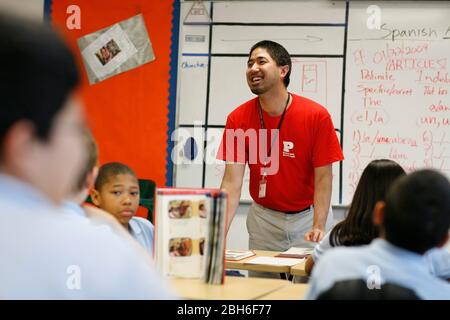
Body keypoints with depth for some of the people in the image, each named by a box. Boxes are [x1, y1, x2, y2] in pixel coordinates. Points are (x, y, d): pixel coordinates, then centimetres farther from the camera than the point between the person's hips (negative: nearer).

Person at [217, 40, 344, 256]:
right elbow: (232, 182, -13)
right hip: (263, 218, 2)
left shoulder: (317, 116, -15)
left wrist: (318, 228, -24)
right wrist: (219, 233, -25)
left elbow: (323, 179, -13)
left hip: (308, 216, -1)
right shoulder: (237, 119, -10)